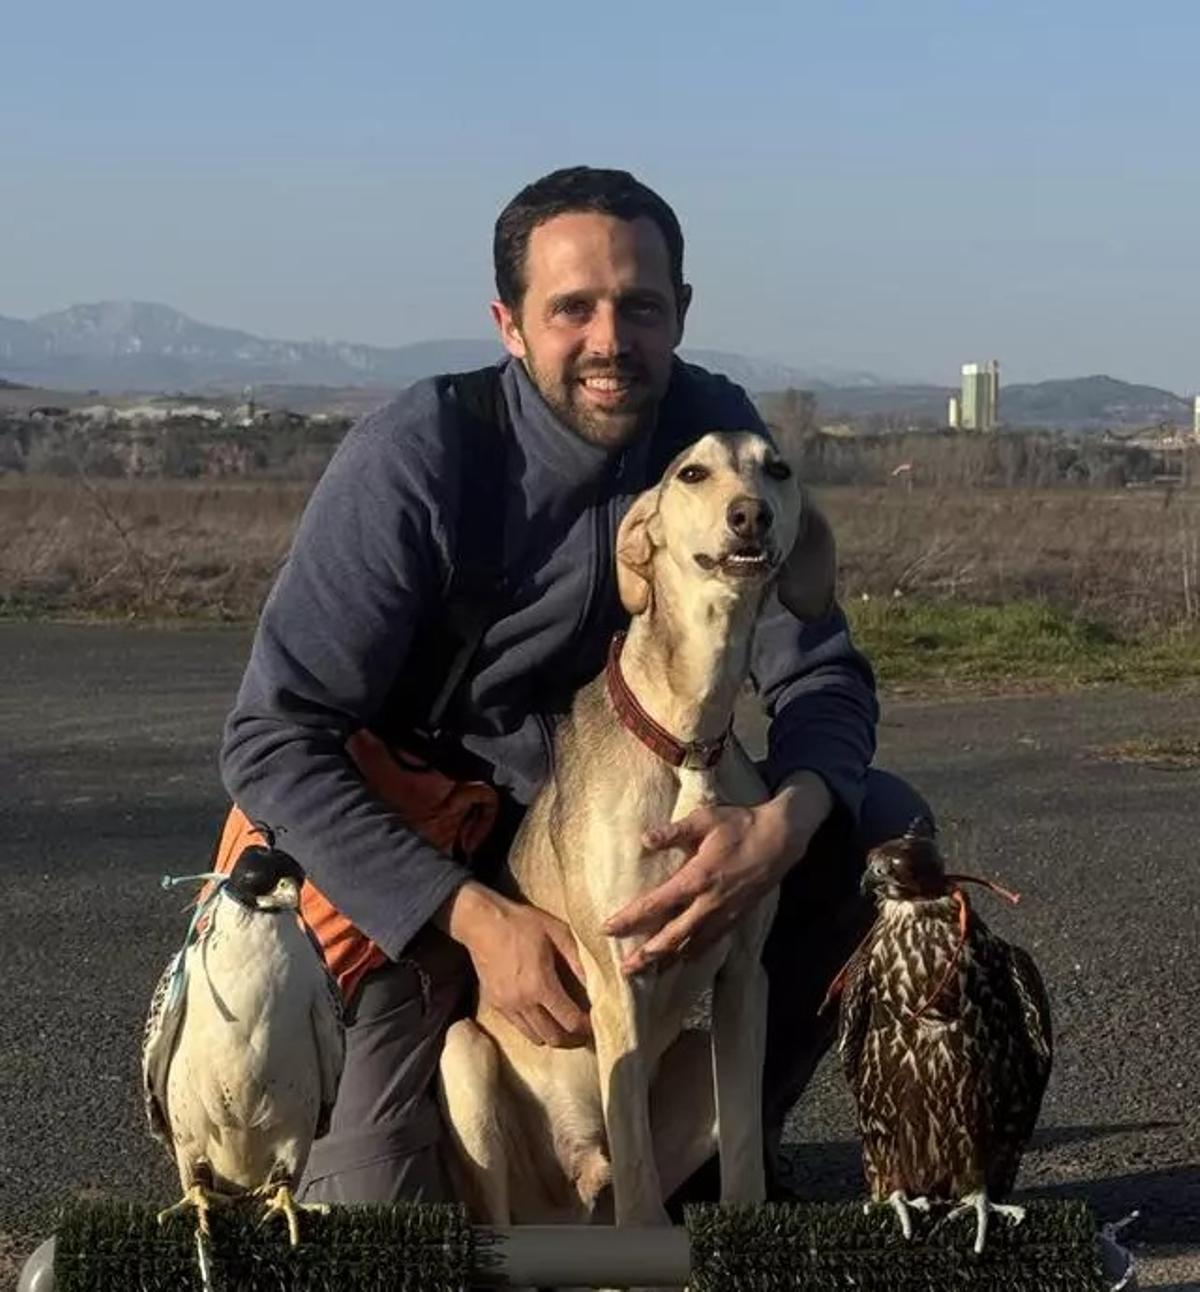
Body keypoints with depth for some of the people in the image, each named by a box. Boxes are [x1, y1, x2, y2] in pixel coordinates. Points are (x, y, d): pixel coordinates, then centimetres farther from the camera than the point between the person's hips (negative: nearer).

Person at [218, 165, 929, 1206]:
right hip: (421, 856, -4)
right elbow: (274, 742, -22)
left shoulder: (715, 431, -9)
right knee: (378, 1207, -20)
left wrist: (786, 824, -33)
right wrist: (474, 917, -31)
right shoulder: (414, 458, -22)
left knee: (883, 827, -14)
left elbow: (820, 673, -9)